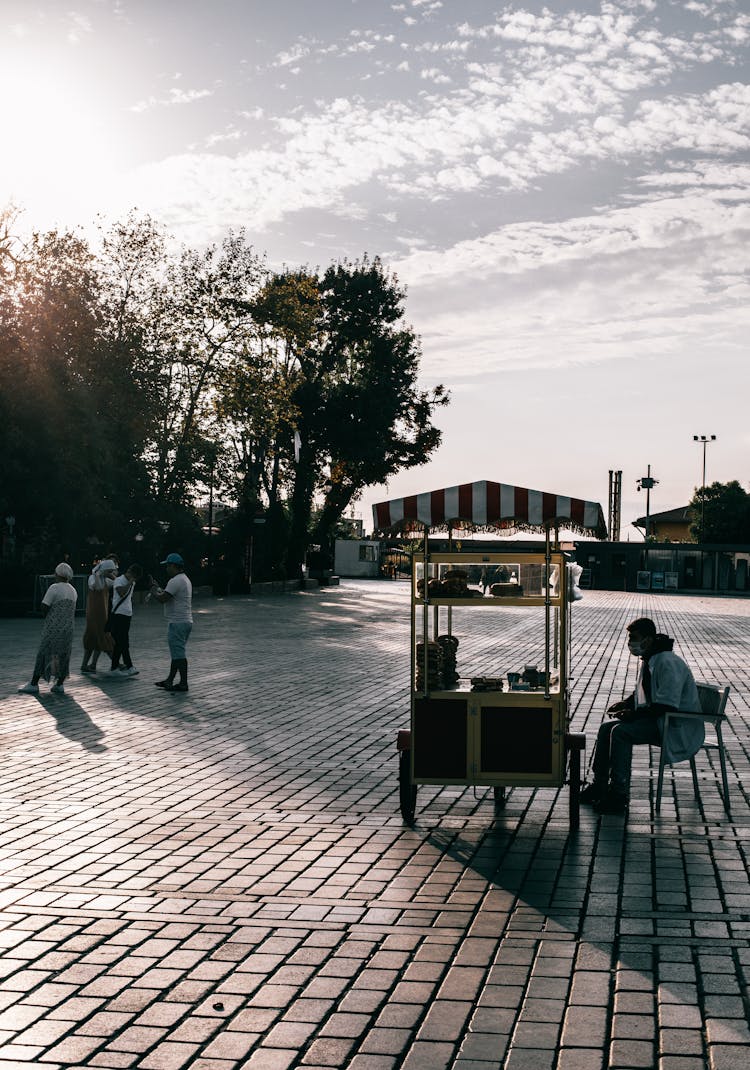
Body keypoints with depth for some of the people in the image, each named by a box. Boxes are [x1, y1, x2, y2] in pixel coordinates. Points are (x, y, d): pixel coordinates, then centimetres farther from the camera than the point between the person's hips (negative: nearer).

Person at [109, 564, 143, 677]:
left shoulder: (132, 583, 14)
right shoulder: (119, 580, -12)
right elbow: (121, 592, -30)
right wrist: (130, 582, -26)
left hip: (127, 615, 8)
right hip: (118, 614, -8)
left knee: (119, 642, 10)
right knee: (123, 642, -8)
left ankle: (115, 667, 15)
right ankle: (129, 667, -10)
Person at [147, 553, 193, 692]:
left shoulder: (175, 581, -17)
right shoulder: (185, 579, 17)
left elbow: (162, 598, -22)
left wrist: (153, 588, -5)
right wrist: (157, 587, 19)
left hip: (177, 623, -11)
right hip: (185, 622, 11)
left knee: (178, 654, -7)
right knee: (177, 652, 16)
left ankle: (183, 683, -5)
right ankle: (170, 680, 25)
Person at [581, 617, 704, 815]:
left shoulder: (667, 663, -22)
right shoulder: (648, 659, 9)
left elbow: (667, 705, -27)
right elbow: (642, 692, 24)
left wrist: (634, 714, -24)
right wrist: (626, 703, 5)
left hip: (678, 727, -10)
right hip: (655, 718, 10)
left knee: (620, 732, -25)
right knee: (606, 728, 1)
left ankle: (619, 796, -21)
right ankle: (599, 786, 6)